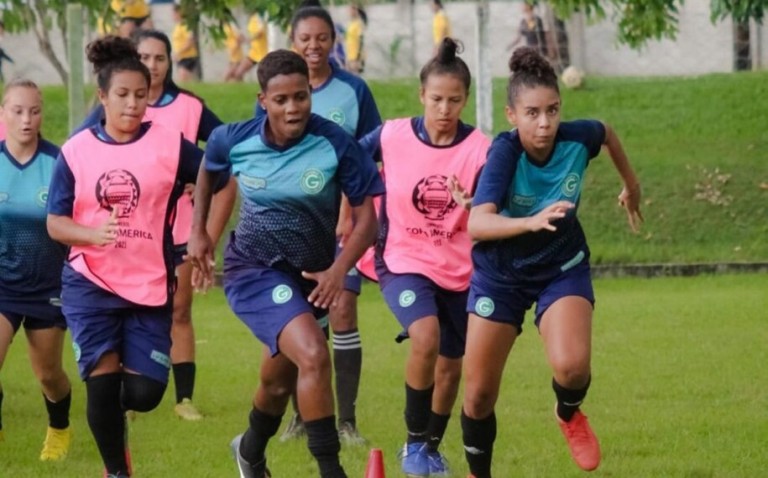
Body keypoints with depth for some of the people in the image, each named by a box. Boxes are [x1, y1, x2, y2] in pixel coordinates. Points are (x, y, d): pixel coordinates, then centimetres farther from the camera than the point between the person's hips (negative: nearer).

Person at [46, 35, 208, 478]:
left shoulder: (170, 145, -4)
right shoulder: (76, 151, -1)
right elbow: (55, 222, -1)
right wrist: (94, 234, -21)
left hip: (151, 287, 0)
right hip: (91, 282, 0)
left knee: (144, 394, -4)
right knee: (103, 380, -10)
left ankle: (113, 416, 33)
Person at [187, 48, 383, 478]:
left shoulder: (337, 145, -17)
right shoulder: (235, 140, -12)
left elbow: (367, 216, -12)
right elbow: (209, 170, 13)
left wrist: (339, 270, -24)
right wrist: (198, 231, 10)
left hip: (312, 276, 2)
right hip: (254, 270, -2)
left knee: (279, 383, 20)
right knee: (313, 355, -26)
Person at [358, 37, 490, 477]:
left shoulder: (480, 148, -12)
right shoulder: (392, 136, -10)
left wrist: (474, 206, -36)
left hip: (459, 271, 2)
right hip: (404, 262, -2)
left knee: (450, 367, 12)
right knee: (426, 335, -28)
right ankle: (414, 441, -10)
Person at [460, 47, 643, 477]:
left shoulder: (577, 138, -21)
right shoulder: (505, 152, -29)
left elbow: (608, 133, 6)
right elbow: (477, 223, -42)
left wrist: (631, 184, 21)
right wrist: (531, 222, -59)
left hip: (562, 268, 1)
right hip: (501, 272, -1)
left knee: (572, 365, -25)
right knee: (480, 393, 4)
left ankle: (570, 414, 11)